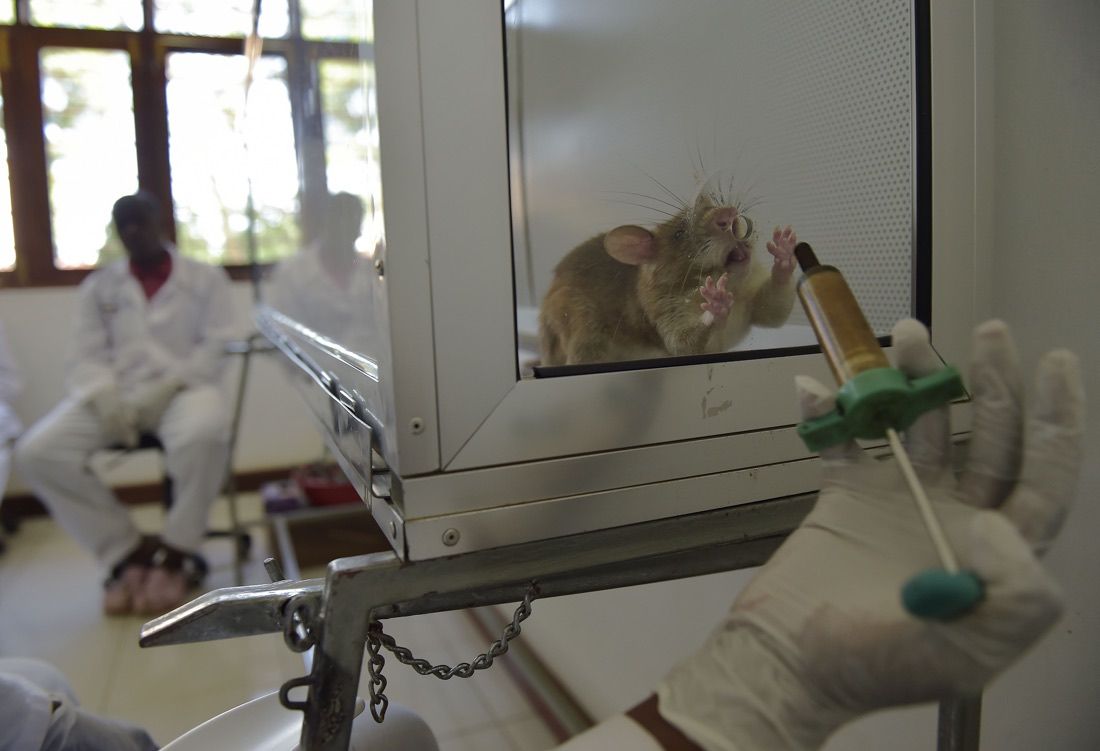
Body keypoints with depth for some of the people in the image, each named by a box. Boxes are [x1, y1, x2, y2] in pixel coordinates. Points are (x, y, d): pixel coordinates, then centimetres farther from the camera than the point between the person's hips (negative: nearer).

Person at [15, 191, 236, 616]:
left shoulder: (206, 279, 10)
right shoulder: (98, 287, 18)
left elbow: (215, 347, -1)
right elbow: (88, 356, 9)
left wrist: (167, 386, -14)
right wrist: (104, 395, -13)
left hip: (184, 388, -3)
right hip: (116, 395, 4)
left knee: (203, 434, -38)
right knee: (36, 452, -21)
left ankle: (172, 555, -17)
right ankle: (126, 554, -9)